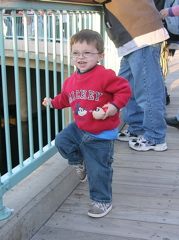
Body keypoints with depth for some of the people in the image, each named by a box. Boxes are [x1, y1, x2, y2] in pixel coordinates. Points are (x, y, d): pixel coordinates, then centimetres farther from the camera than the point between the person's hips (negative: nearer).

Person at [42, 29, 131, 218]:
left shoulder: (105, 76, -20)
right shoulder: (71, 80, 2)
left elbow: (124, 89, -17)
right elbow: (65, 98, 19)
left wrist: (115, 105, -27)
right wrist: (53, 102, 8)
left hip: (100, 135, -6)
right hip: (79, 128, 6)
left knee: (98, 170, 0)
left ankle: (102, 201, 22)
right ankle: (80, 162, 27)